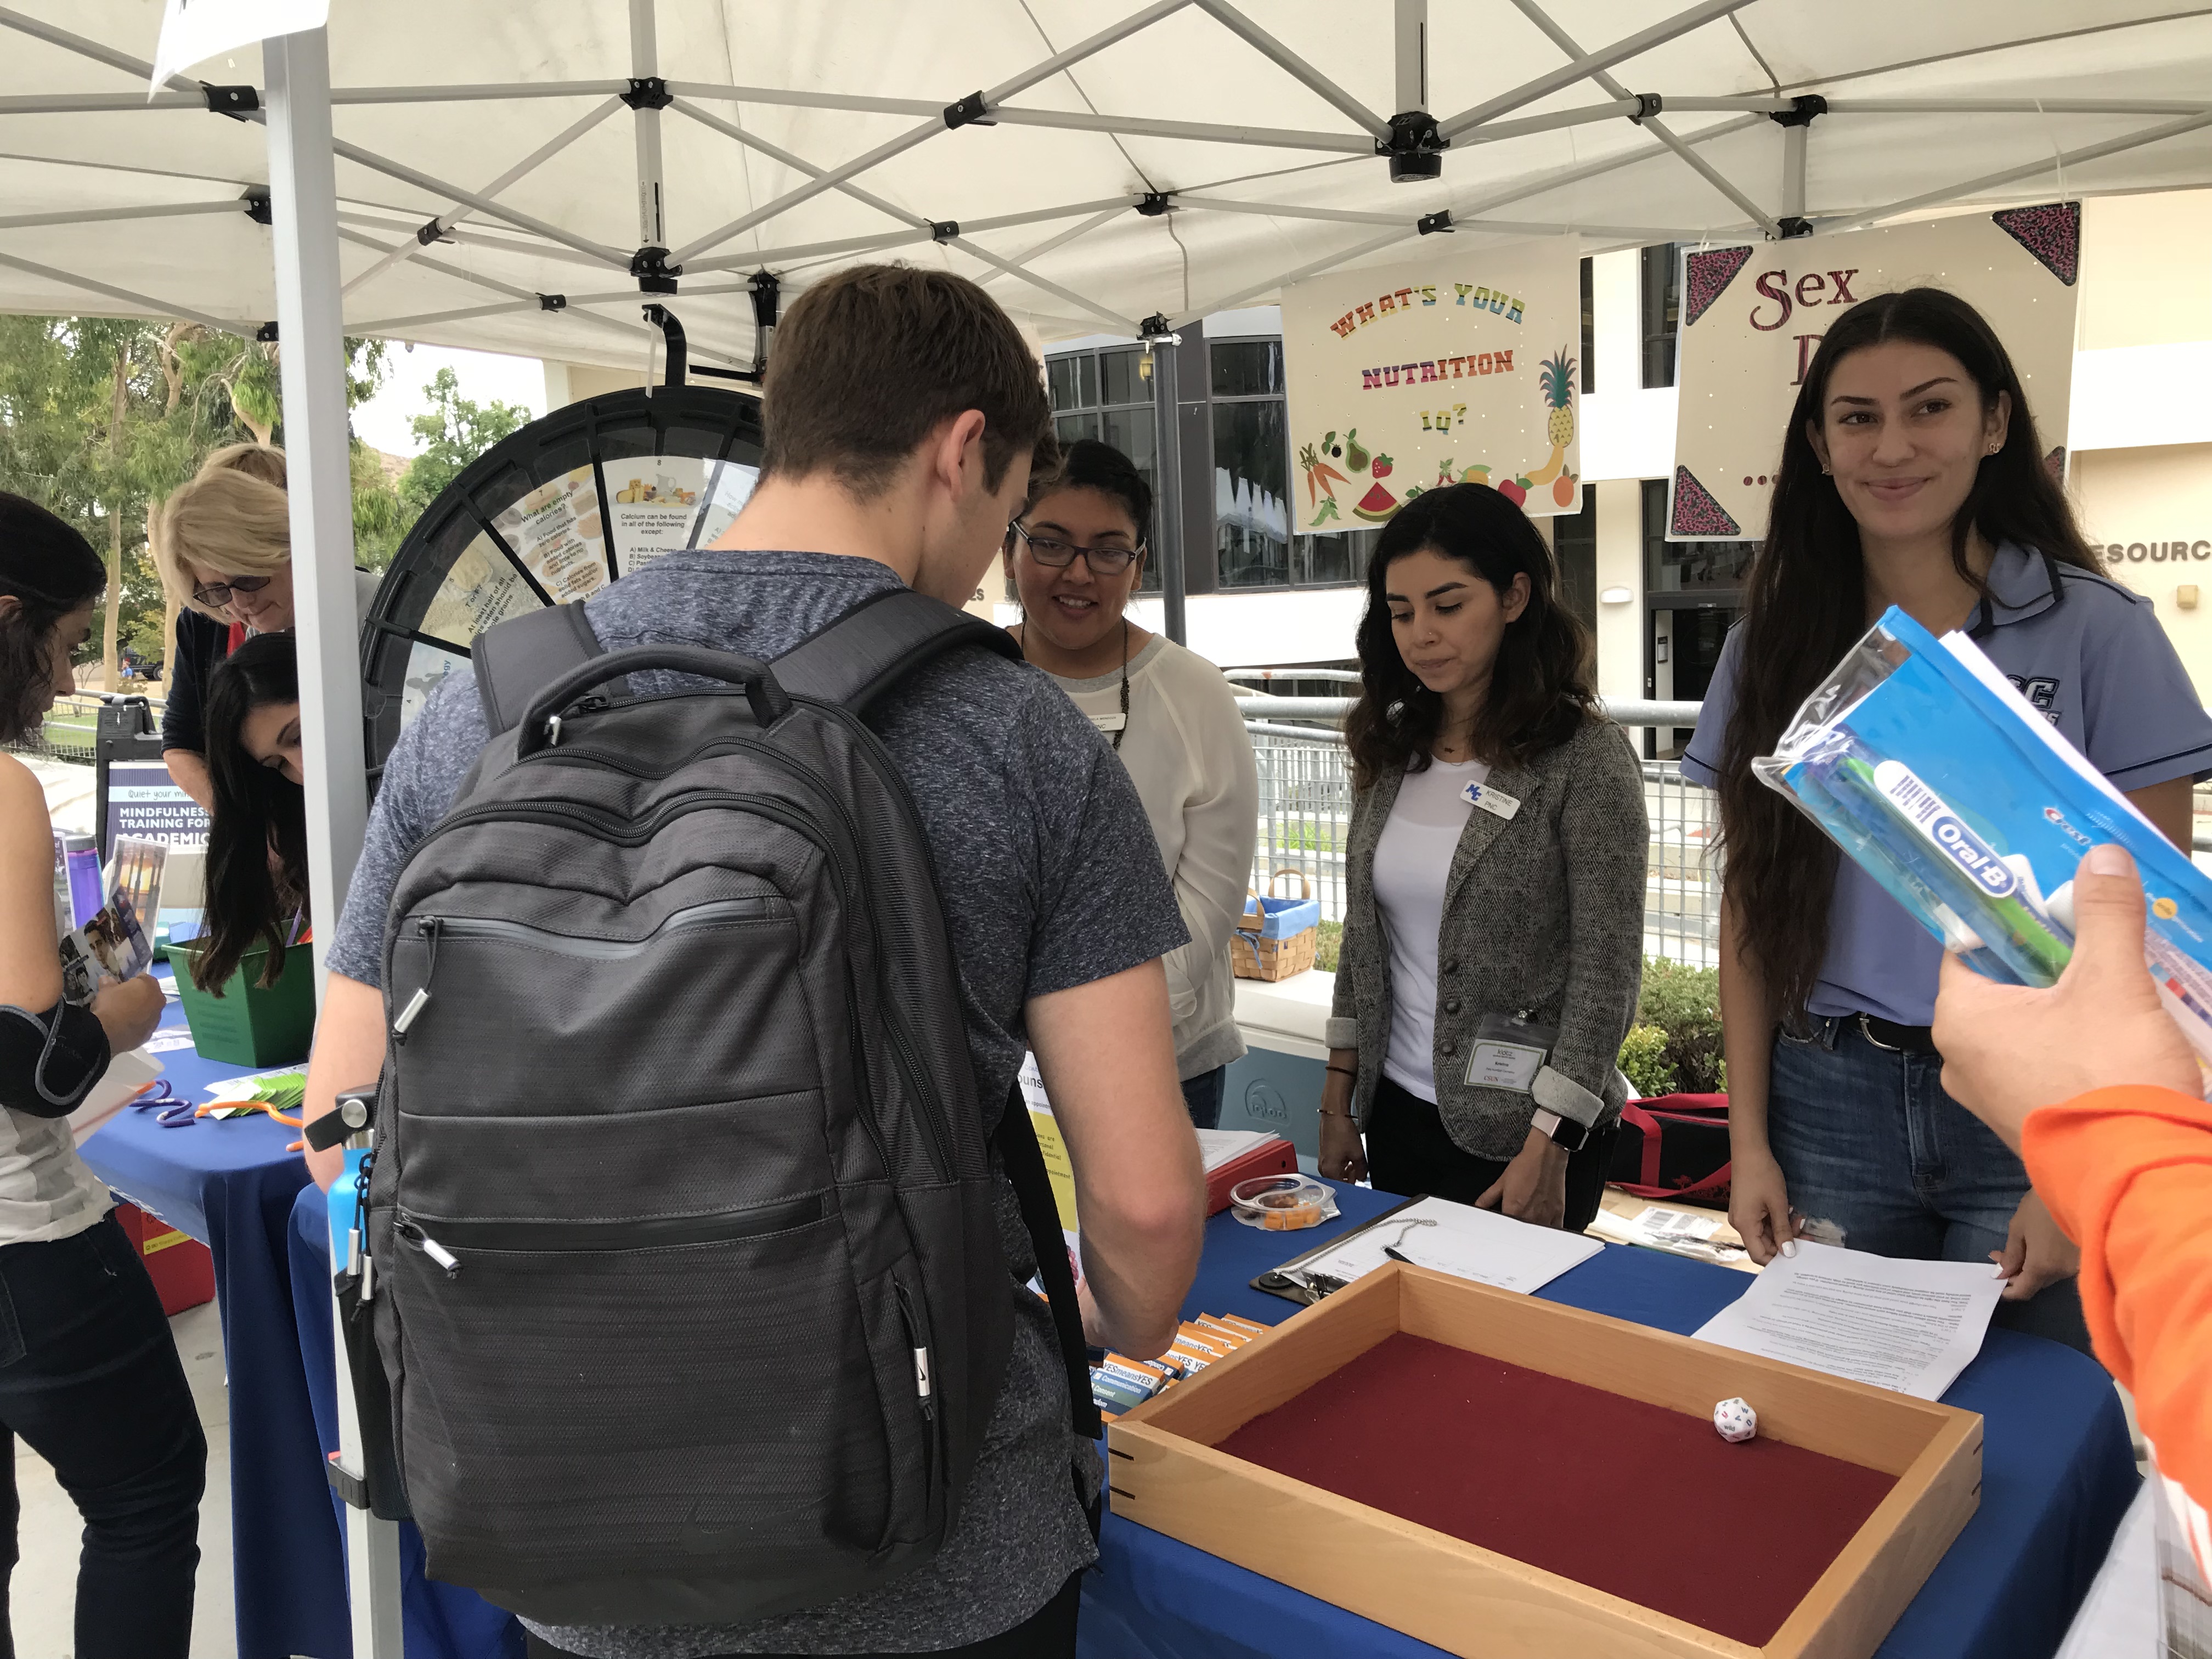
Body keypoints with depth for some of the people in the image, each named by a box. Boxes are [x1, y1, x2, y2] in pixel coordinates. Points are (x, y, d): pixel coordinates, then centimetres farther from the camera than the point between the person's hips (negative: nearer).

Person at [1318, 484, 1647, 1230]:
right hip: (1398, 1111, 6)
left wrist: (1546, 1152, -16)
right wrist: (1338, 1100, 9)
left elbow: (1606, 975, -14)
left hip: (1513, 1134, -5)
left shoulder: (1588, 760, -12)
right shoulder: (1394, 751, 4)